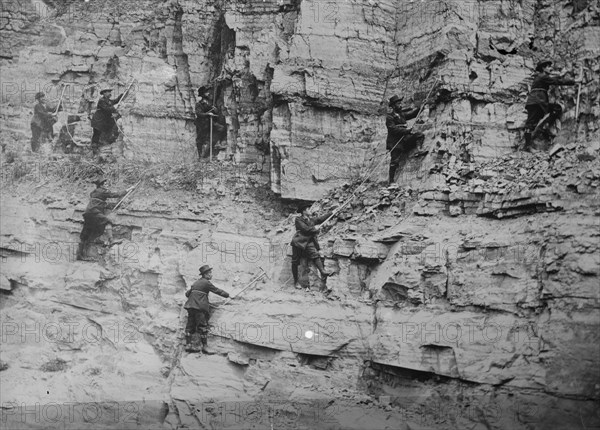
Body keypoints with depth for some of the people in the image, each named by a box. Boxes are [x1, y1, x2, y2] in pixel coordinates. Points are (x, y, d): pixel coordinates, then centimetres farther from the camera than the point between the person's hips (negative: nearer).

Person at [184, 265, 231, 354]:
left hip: (190, 306, 8)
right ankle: (205, 346, -3)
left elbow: (187, 293, 21)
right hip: (199, 307, -8)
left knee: (190, 326, 9)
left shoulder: (196, 283, 18)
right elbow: (217, 290, -1)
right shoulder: (206, 283, -5)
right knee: (203, 326, -4)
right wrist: (228, 295, 9)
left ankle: (188, 345, 10)